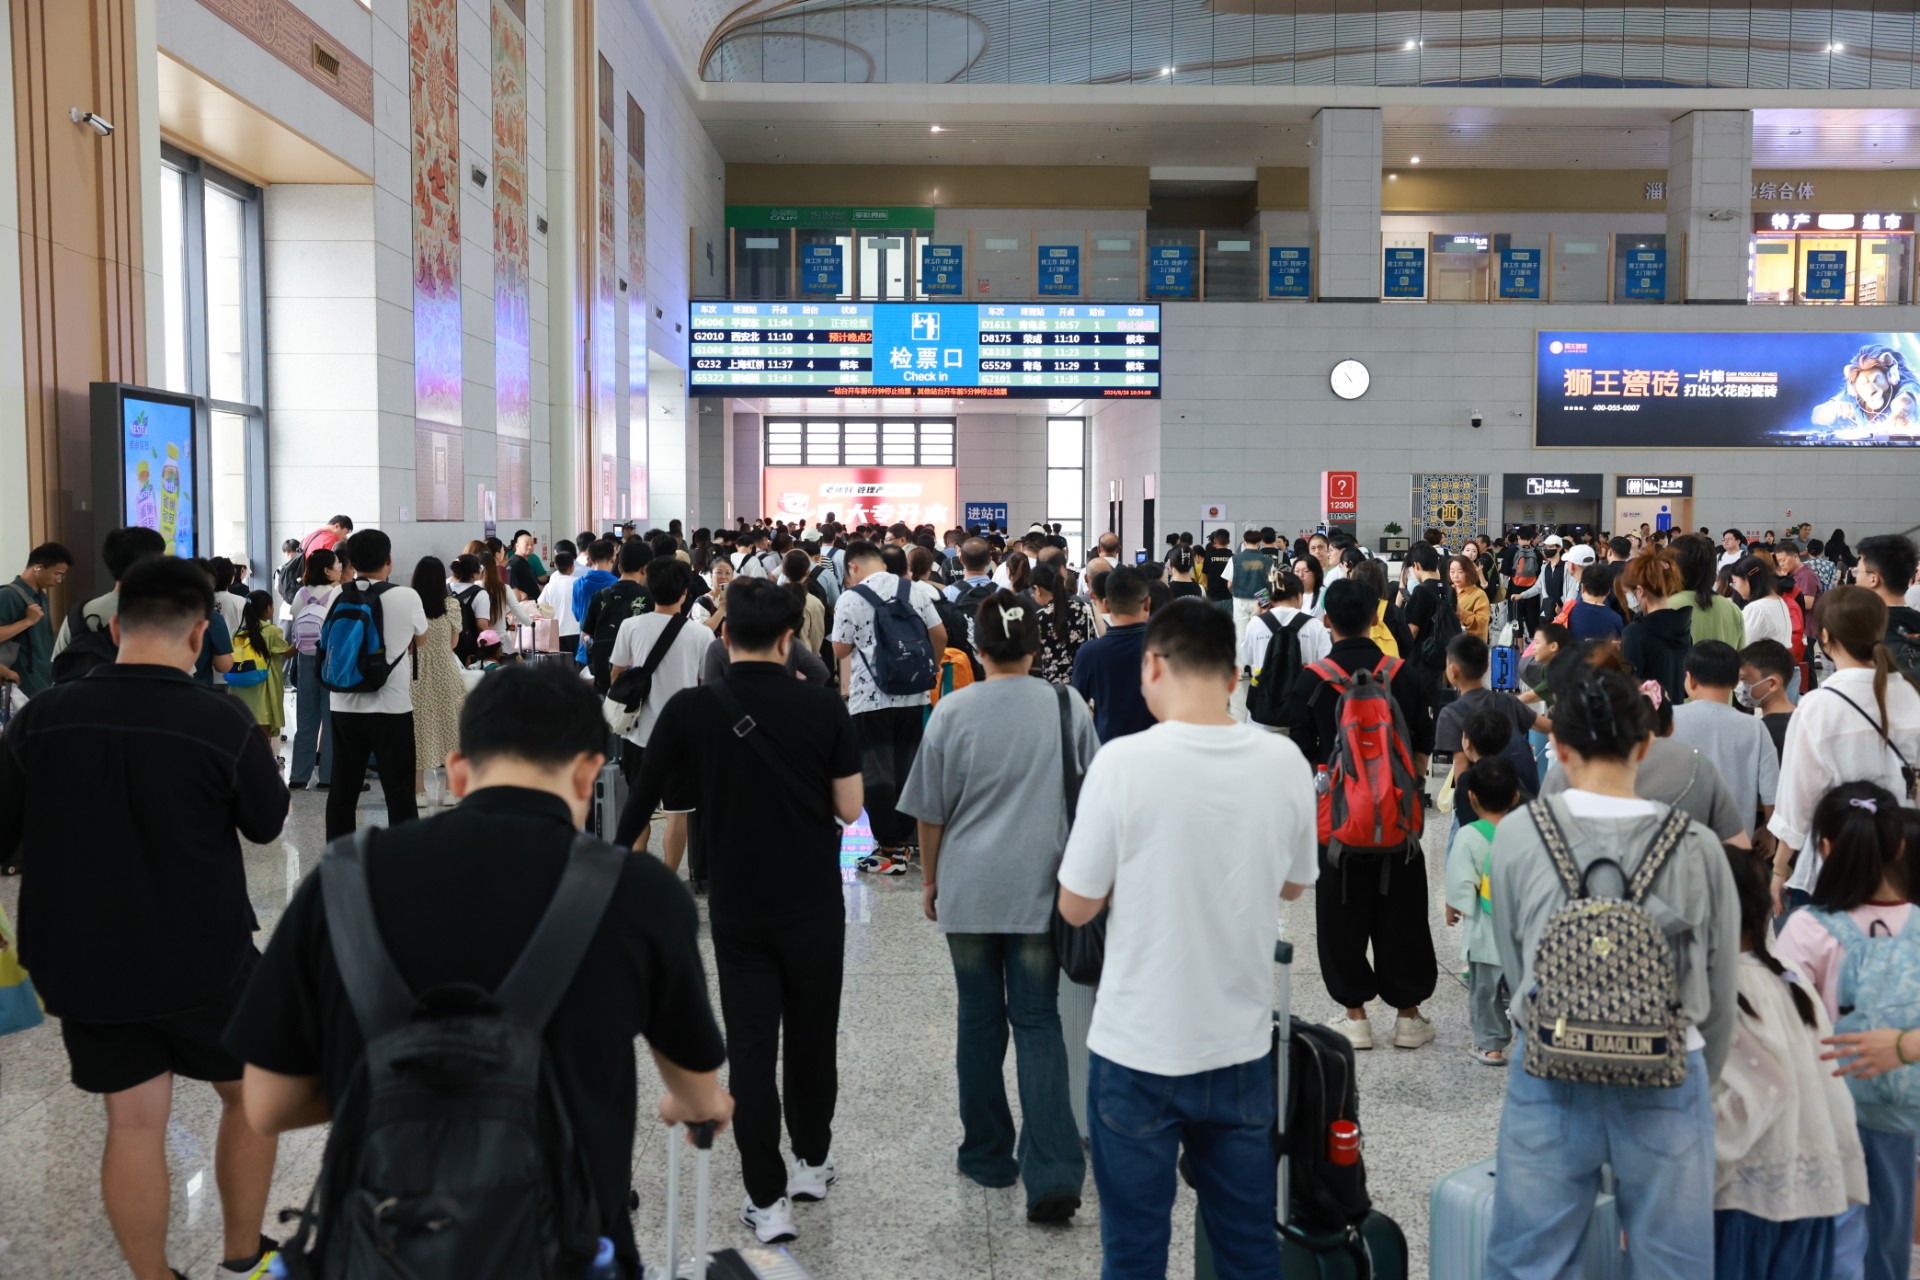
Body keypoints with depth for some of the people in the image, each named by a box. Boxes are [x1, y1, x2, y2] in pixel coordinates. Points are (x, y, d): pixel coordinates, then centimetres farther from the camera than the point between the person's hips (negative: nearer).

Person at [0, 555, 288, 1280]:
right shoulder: (224, 722, -18)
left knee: (135, 1122, 14)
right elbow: (266, 825, -3)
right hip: (204, 958, -2)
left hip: (84, 959, 3)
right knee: (250, 1095, 19)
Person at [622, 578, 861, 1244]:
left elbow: (639, 801, 0)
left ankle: (768, 1199, 9)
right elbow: (849, 807, -5)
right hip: (815, 906, 1)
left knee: (751, 1048, 7)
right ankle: (812, 1162, 34)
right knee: (812, 1038, 17)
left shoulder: (691, 709, -8)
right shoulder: (823, 706, -9)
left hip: (737, 909, 0)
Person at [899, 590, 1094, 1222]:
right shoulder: (1066, 706, -3)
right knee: (1038, 1022, 5)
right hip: (1042, 888, 0)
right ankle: (1053, 1172, -4)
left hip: (968, 889, 0)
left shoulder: (953, 711, -6)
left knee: (980, 1020, 13)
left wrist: (930, 880, 15)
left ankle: (988, 1155, 26)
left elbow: (930, 812, 1)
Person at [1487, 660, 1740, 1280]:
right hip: (1667, 1083, 1)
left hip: (1551, 1079, -1)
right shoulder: (1696, 846, -4)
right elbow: (1721, 990, 6)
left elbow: (1515, 971, 3)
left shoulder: (1517, 836, -7)